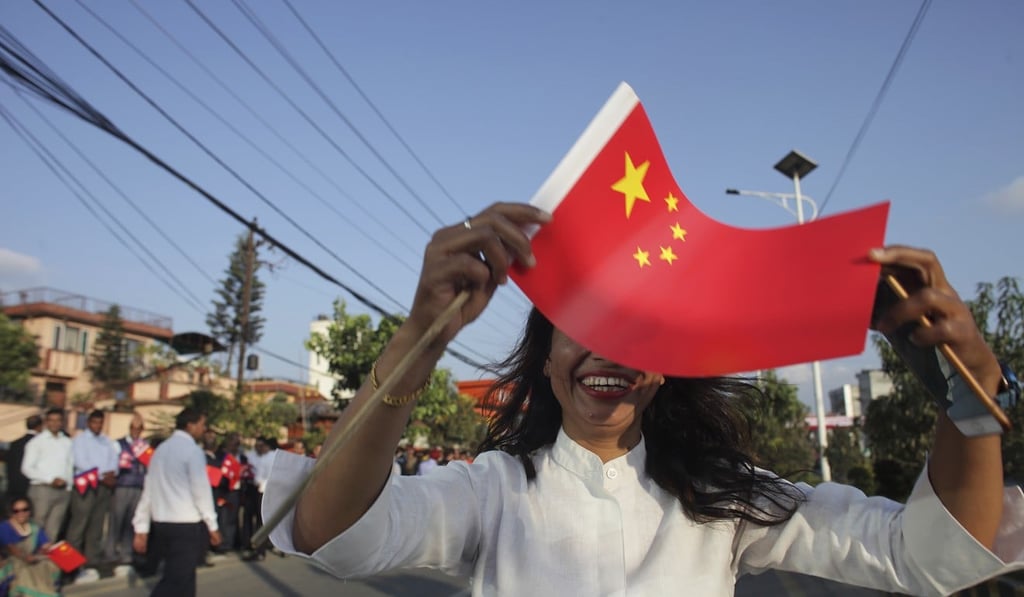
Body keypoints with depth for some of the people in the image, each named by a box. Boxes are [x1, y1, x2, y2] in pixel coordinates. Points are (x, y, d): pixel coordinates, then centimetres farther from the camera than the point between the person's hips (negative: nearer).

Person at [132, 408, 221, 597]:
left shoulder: (161, 449, 11)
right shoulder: (192, 450, -10)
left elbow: (149, 490, 10)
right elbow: (201, 490, -12)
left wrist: (141, 528, 12)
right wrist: (212, 525, -4)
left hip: (161, 523, 8)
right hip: (186, 525, -8)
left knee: (183, 578, 19)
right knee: (174, 581, -5)